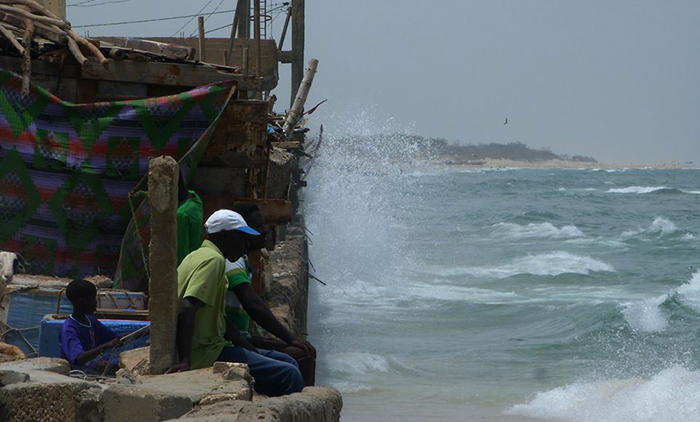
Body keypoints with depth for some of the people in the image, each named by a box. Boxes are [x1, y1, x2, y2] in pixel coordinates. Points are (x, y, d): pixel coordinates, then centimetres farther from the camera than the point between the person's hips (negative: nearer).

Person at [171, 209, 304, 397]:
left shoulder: (201, 256, 19)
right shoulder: (213, 260, -13)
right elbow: (187, 310, -27)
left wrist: (252, 350, 15)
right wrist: (185, 360, -34)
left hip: (210, 346, 11)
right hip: (205, 353, -11)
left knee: (288, 363, 14)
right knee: (289, 376, -18)